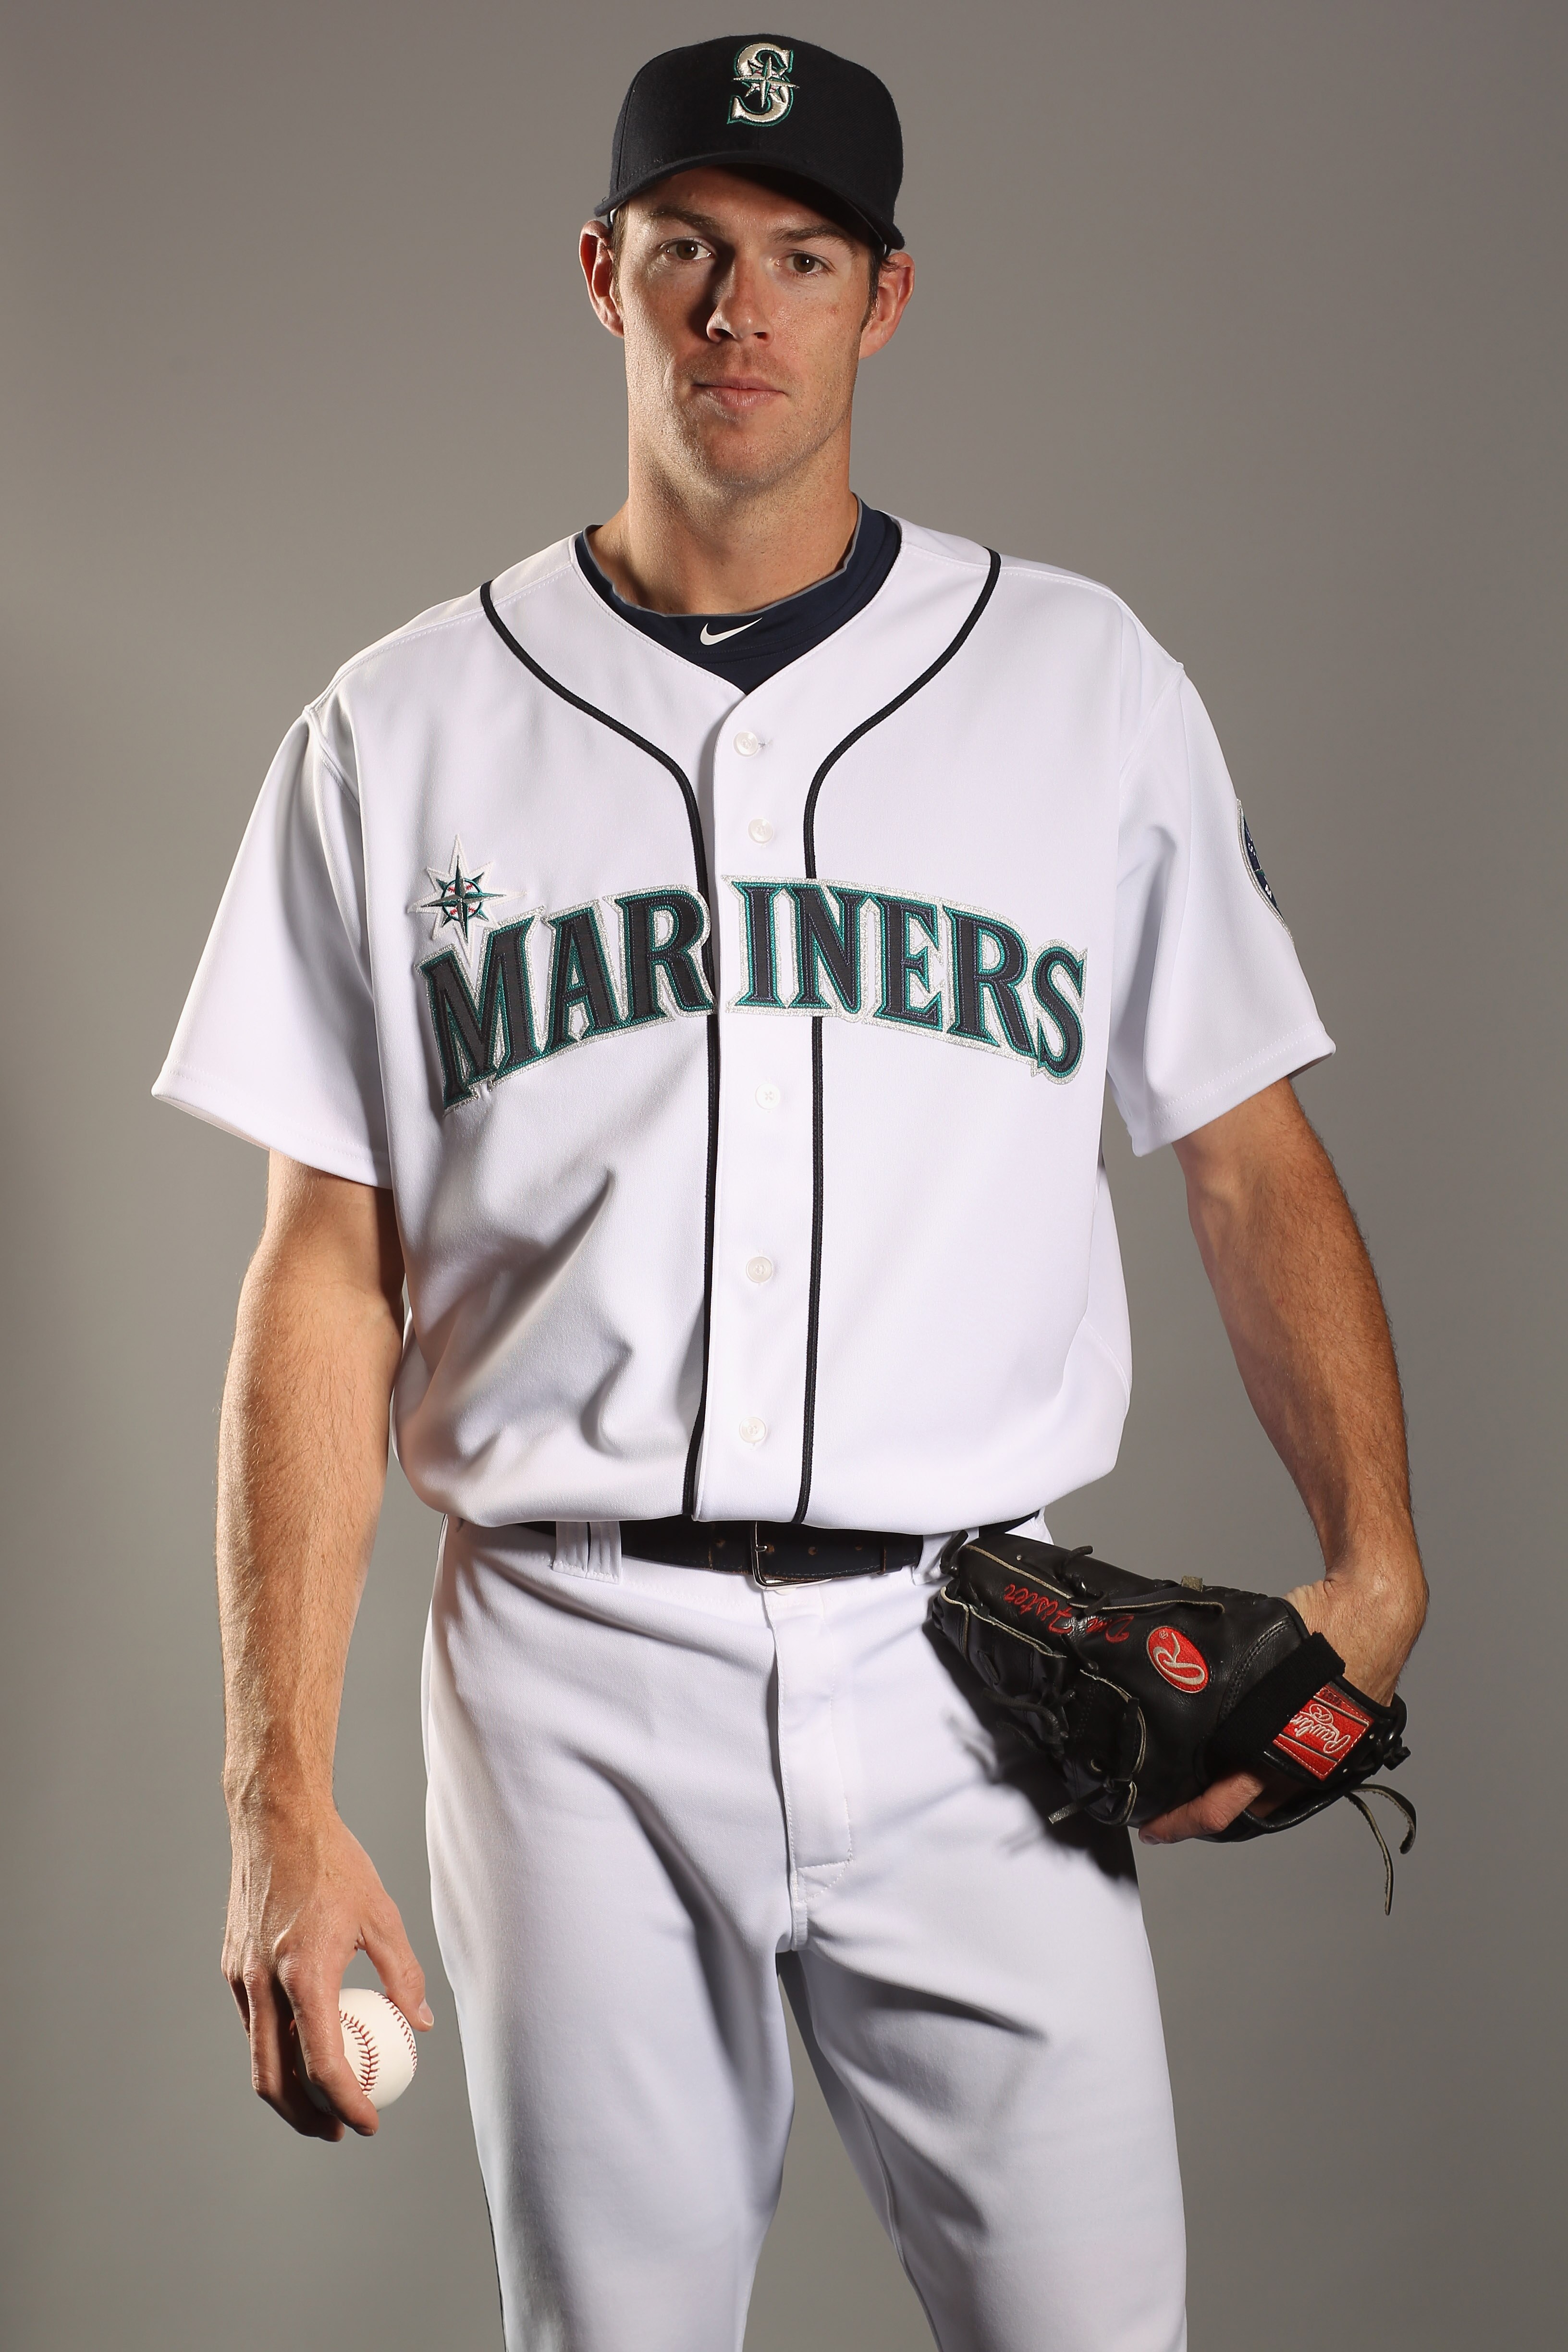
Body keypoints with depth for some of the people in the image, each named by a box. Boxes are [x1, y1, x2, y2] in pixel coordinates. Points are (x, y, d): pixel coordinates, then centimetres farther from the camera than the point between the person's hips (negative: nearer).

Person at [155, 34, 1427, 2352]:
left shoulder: (1088, 682, 8)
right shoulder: (404, 734, 6)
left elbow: (1251, 1160, 8)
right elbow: (330, 1271, 3)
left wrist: (1374, 1566, -8)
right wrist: (280, 1798, -4)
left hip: (970, 1679, 0)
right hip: (572, 1688, 0)